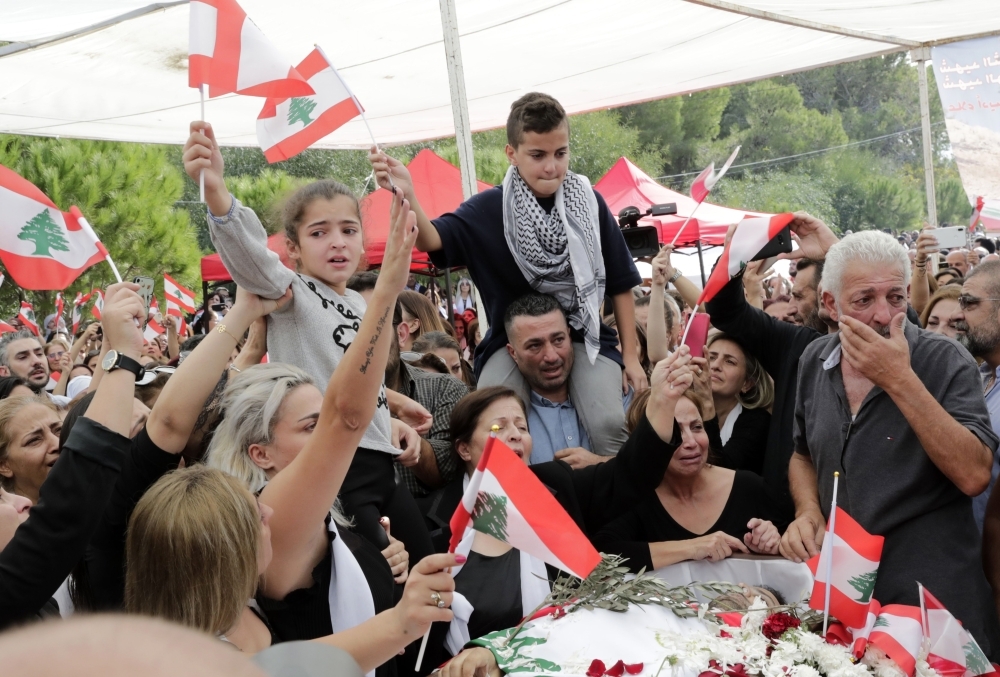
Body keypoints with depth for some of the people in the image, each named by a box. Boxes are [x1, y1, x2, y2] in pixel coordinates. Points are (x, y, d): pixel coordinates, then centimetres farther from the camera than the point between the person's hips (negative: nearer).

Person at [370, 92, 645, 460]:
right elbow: (432, 240, -24)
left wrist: (630, 355, 3)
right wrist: (405, 196, -45)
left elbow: (620, 283, 3)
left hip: (583, 335, 0)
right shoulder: (489, 209, -7)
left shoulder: (589, 203, -5)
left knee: (612, 425, -22)